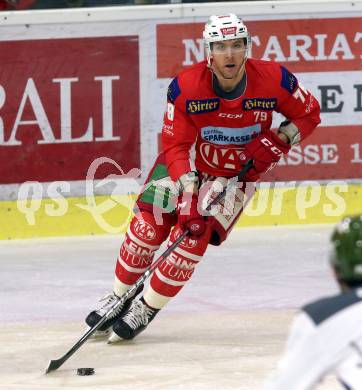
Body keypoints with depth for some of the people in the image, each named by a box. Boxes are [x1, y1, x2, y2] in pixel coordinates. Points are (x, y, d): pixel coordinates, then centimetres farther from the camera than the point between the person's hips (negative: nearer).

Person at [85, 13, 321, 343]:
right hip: (189, 163, 1)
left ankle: (146, 309, 0)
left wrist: (279, 140, -24)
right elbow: (176, 145, -24)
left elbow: (309, 113, -7)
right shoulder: (185, 88, -27)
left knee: (195, 234, -15)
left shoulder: (274, 80, -25)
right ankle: (120, 296, 16)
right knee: (149, 224, -8)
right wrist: (187, 192, -37)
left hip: (237, 172, -1)